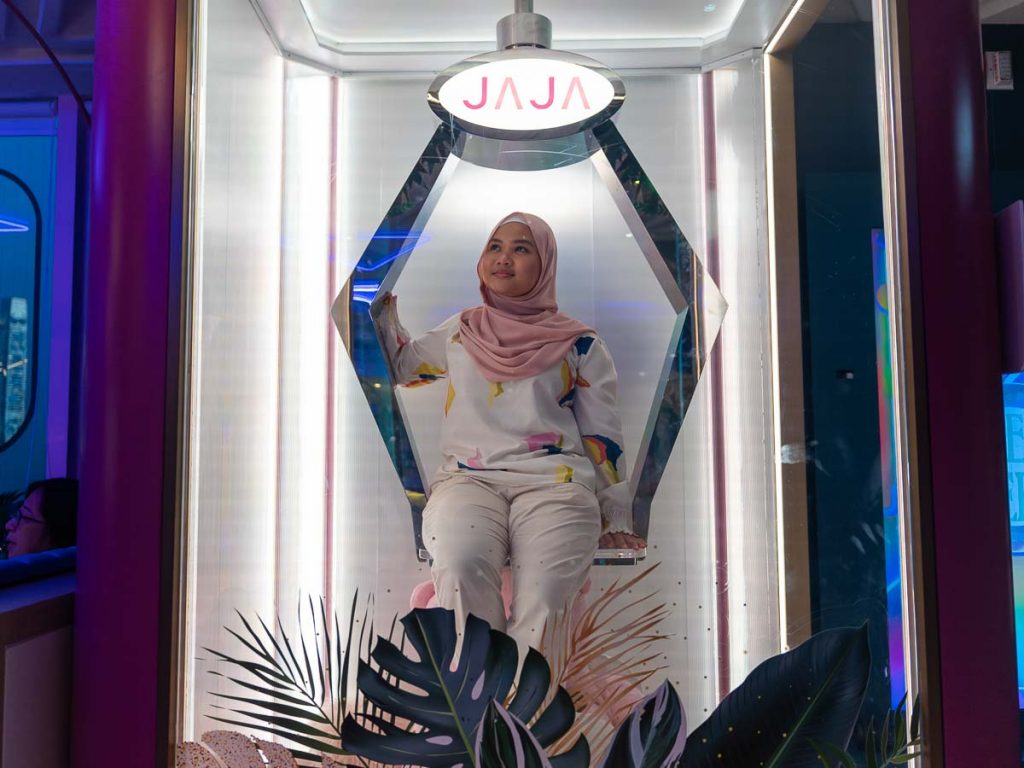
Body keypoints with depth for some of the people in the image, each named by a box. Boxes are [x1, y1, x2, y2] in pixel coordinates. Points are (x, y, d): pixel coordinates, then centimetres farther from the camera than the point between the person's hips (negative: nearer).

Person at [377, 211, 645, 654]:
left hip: (554, 480, -1)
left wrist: (615, 520, 8)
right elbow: (399, 365, 36)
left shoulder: (579, 344, 14)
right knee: (460, 567, -33)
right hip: (469, 477, 2)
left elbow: (602, 436, 13)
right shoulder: (460, 331, 22)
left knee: (544, 594, -31)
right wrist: (381, 302, 24)